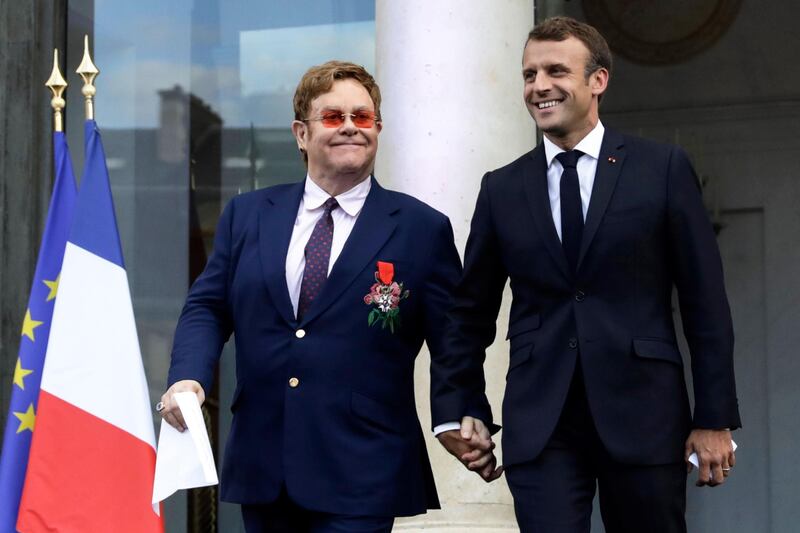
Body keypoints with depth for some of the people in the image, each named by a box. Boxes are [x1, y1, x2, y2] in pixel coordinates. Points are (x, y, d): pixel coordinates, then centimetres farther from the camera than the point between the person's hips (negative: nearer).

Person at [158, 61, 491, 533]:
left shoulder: (422, 229, 1)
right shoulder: (247, 215, 10)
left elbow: (451, 344, 2)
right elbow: (208, 307, 10)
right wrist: (189, 376, -8)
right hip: (262, 467, 4)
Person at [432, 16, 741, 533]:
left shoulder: (663, 168, 2)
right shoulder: (502, 188, 9)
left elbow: (705, 302, 1)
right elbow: (470, 312, 14)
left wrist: (715, 418, -3)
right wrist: (459, 409, 7)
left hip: (643, 416, -1)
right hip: (540, 425, 1)